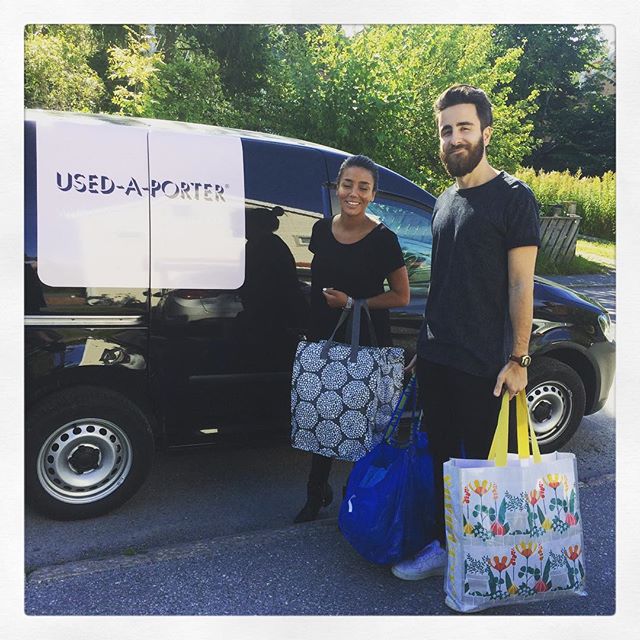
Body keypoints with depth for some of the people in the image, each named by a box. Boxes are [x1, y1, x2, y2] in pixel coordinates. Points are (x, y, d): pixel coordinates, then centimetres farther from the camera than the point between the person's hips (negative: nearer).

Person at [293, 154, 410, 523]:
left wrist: (352, 303, -15)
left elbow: (401, 296, -7)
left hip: (368, 344, -4)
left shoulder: (383, 239, -10)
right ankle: (318, 492, 28)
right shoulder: (321, 230, 4)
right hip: (324, 340, 5)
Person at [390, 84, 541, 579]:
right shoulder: (445, 201, 14)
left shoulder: (514, 197, -7)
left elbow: (521, 285, -11)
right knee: (441, 457, 15)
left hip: (484, 366, -7)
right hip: (435, 361, 7)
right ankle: (444, 546, 31)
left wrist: (517, 359, -16)